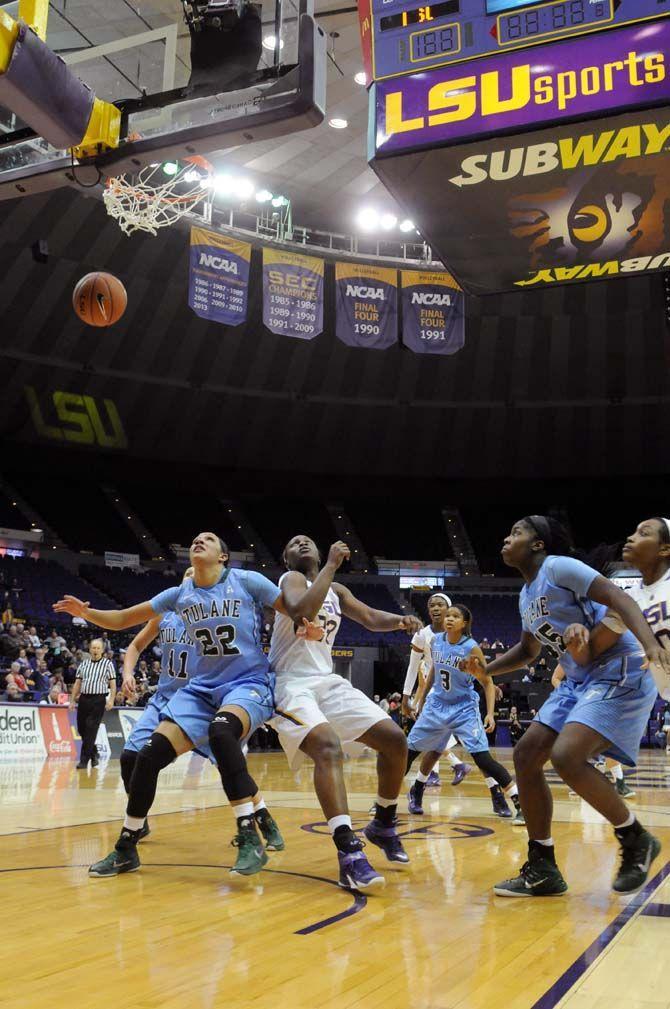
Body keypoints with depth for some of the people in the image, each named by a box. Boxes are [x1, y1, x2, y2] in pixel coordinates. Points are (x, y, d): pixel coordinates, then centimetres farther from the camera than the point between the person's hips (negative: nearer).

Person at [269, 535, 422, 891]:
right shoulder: (291, 579, -6)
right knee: (328, 747, -33)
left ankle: (383, 825, 20)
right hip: (291, 685, -8)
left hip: (329, 681, 8)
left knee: (395, 739, 0)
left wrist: (400, 620, -5)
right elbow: (303, 610, -27)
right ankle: (349, 854, -40)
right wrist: (332, 564, -21)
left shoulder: (336, 590, 17)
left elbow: (370, 618, 17)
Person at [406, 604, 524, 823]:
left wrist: (490, 714, -20)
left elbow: (488, 682, -10)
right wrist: (421, 701, 17)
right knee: (410, 750, 9)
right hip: (437, 704, 5)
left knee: (482, 758, -16)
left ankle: (520, 805, -9)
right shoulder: (436, 641, -4)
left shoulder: (471, 648, -18)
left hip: (464, 708, -5)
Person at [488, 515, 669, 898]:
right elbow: (528, 651, 29)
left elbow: (619, 598, -23)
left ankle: (636, 840, -1)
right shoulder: (527, 595, 15)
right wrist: (485, 669, 16)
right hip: (580, 681, 10)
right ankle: (542, 870, 10)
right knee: (526, 755, 2)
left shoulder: (559, 566, -12)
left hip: (619, 674, -9)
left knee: (566, 756, -25)